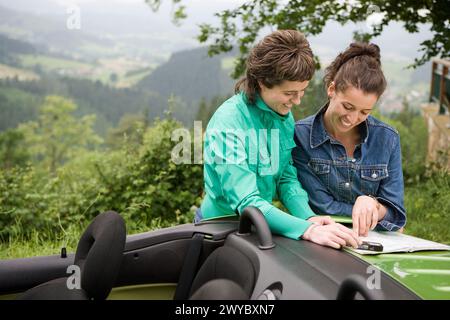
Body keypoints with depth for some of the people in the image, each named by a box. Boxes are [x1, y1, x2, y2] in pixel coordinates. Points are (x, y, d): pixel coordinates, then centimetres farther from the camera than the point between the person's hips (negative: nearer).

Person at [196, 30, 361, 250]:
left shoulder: (284, 116, 2)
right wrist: (307, 230, -36)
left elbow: (287, 178, 5)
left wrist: (309, 218, -13)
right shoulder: (228, 122, -19)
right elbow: (246, 202, -26)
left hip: (260, 225, 5)